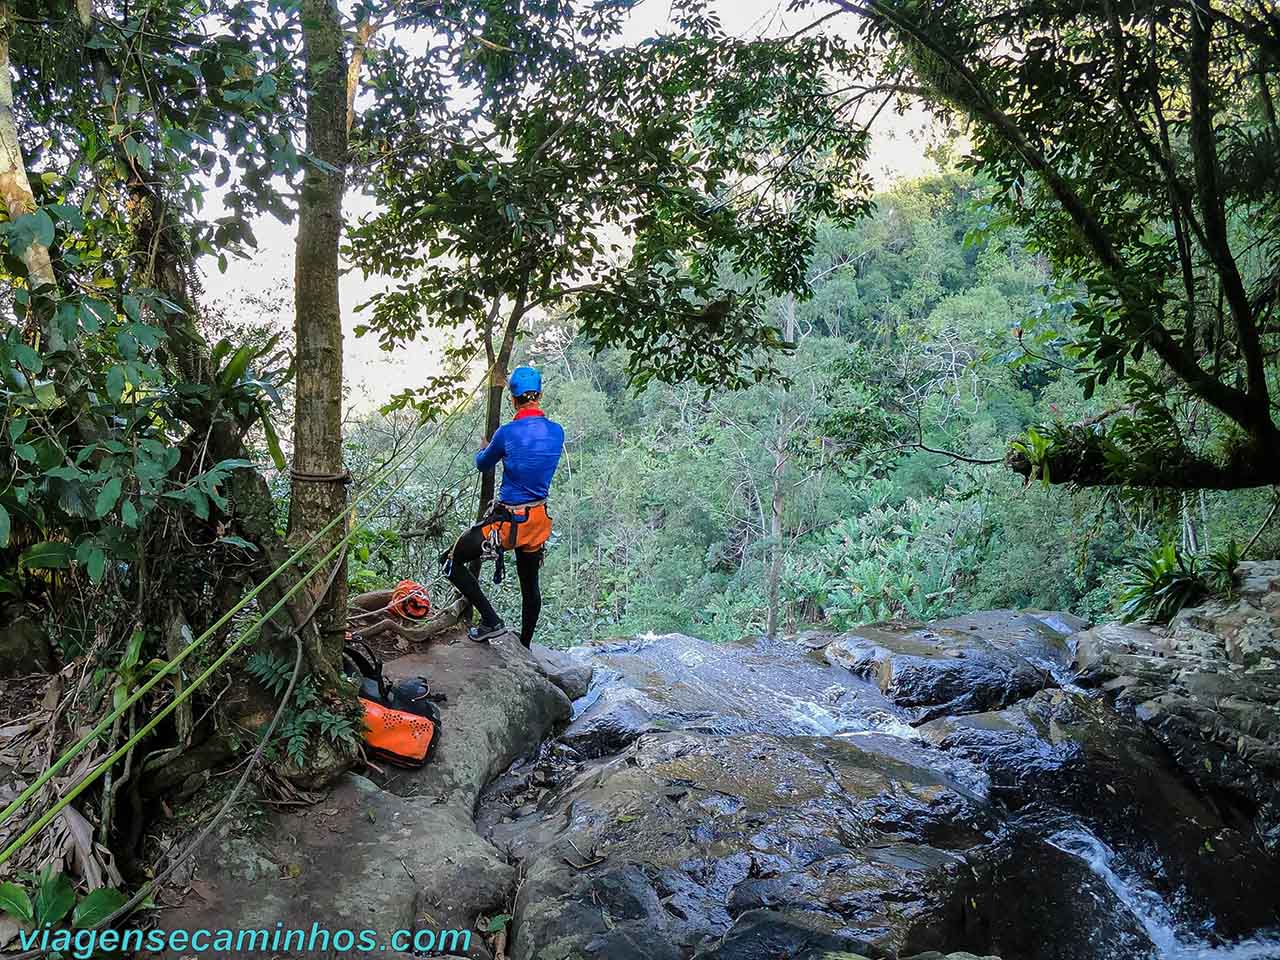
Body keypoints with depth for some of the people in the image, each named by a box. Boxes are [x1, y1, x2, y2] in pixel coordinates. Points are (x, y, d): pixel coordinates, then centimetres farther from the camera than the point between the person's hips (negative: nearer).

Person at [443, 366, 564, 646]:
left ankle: (491, 621, 2)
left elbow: (482, 465, 3)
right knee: (530, 586, 22)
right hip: (538, 522, 6)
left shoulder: (507, 433, -17)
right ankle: (524, 647, 38)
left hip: (507, 522, -6)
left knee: (453, 562, 9)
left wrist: (485, 450, 27)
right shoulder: (557, 432, -3)